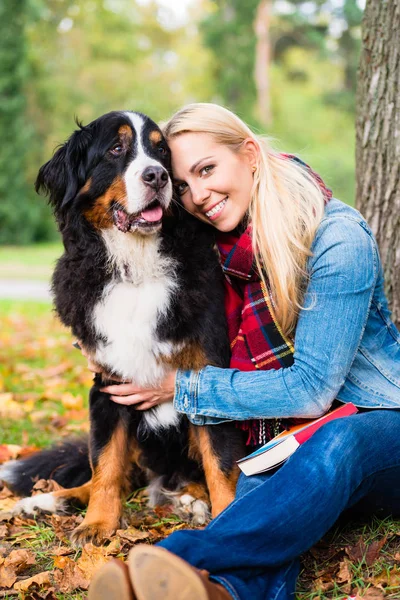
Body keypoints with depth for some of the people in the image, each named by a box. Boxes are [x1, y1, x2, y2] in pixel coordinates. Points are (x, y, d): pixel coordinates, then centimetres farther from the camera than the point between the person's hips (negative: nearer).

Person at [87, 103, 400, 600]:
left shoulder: (338, 237, -15)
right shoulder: (221, 248, 5)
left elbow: (311, 388, -17)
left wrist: (186, 388, -12)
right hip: (282, 437, 5)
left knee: (337, 444, -41)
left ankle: (179, 560, -59)